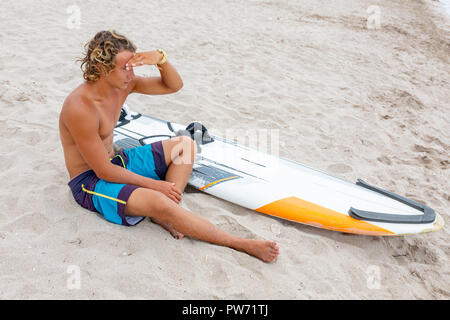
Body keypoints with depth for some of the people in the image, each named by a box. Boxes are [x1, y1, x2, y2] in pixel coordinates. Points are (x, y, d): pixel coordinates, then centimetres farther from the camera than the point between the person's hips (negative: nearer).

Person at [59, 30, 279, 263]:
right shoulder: (80, 107, -27)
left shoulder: (122, 84, -5)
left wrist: (161, 58, -21)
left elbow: (174, 85, 0)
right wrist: (155, 184, -20)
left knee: (185, 144, 1)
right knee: (158, 202, -34)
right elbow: (104, 171, -25)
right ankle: (243, 245, -26)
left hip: (116, 162, 9)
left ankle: (164, 215, -16)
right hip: (90, 182, -9)